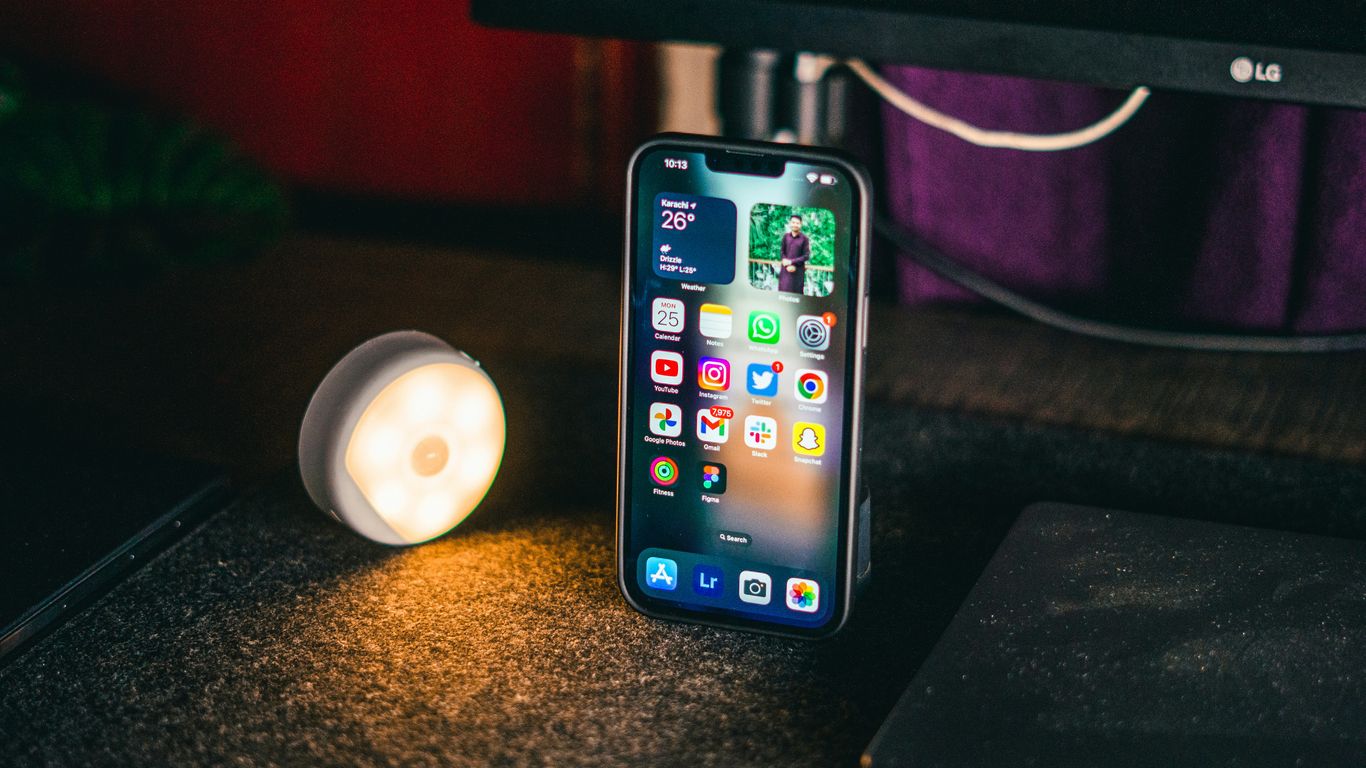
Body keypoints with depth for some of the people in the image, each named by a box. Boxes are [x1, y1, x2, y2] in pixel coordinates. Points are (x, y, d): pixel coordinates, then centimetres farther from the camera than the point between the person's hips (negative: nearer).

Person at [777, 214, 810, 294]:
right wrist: (788, 266, -10)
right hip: (785, 270, 2)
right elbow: (782, 252, 5)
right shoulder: (786, 236, 4)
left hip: (798, 272, -2)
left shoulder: (804, 239, -4)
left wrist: (791, 262, -12)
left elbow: (806, 256, -5)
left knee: (796, 292, -1)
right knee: (784, 290, -1)